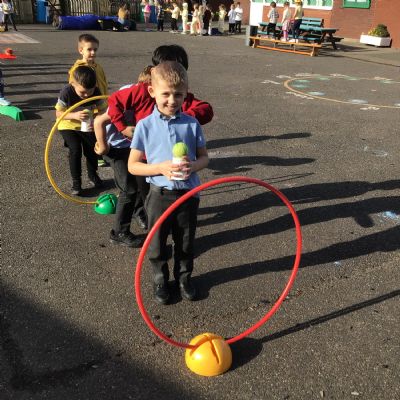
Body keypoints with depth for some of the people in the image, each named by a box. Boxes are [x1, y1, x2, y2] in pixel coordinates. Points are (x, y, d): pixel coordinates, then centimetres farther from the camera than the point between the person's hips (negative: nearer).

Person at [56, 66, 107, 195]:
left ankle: (93, 175, 32)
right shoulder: (66, 92, -30)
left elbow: (102, 109, -13)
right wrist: (74, 115, -40)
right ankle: (76, 182, 0)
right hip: (68, 126, -3)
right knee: (75, 150, -16)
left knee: (91, 150, 4)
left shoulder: (96, 92, -23)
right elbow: (58, 113, -23)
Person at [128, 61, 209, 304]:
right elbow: (132, 166, -6)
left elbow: (204, 157, 3)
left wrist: (193, 166, -20)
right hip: (160, 195, -1)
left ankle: (184, 276, 42)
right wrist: (161, 168, -22)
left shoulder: (192, 124, -5)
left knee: (186, 242, 18)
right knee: (157, 243, 15)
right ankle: (160, 278, 39)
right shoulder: (145, 126, -9)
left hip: (188, 194, 1)